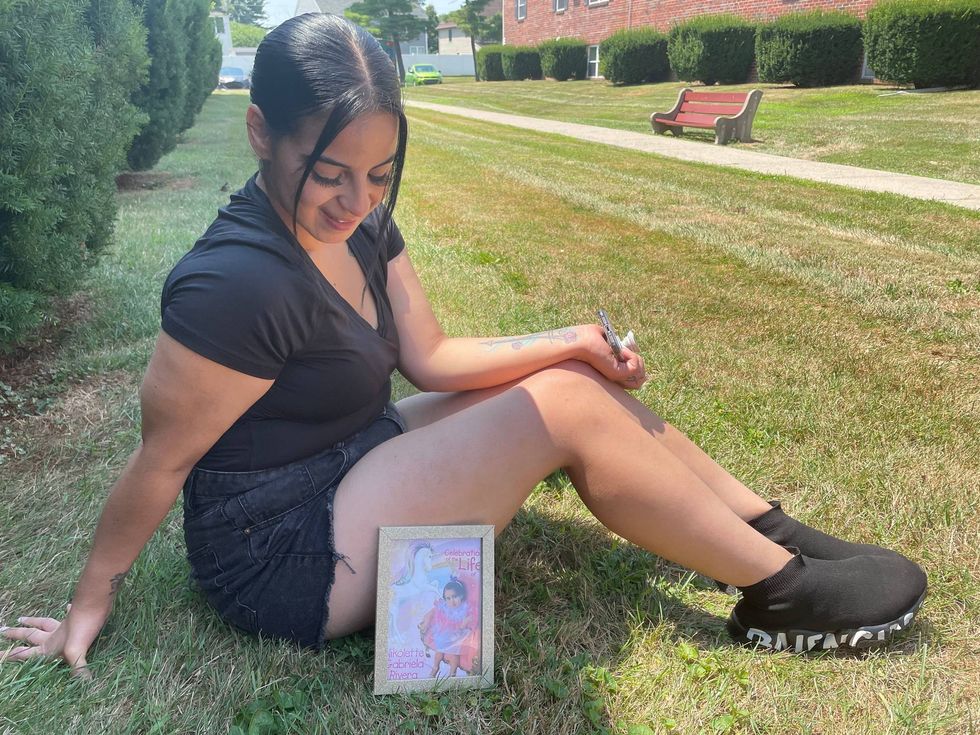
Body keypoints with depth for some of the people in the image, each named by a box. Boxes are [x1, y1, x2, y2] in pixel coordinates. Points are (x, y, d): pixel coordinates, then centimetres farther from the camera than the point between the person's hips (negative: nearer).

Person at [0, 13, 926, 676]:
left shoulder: (360, 221, -1)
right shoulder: (237, 284, -28)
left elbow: (430, 356, 1)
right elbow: (159, 461, -18)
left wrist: (571, 341, -9)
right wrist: (90, 602, -5)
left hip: (353, 463, 9)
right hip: (285, 556, -8)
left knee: (578, 383, -1)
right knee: (565, 409, -17)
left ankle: (776, 533, 7)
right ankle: (780, 592, -5)